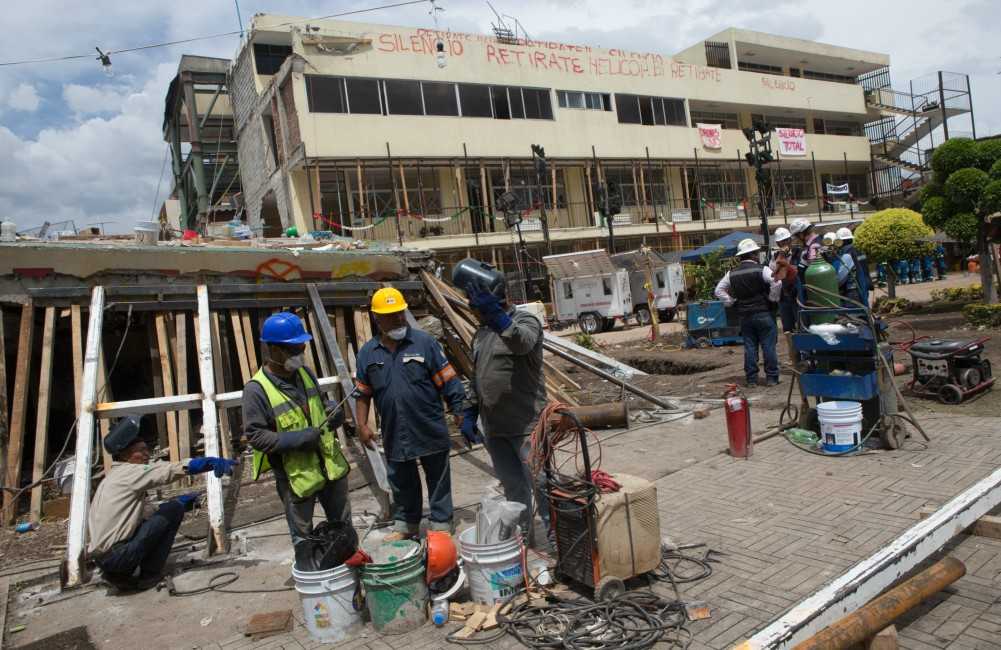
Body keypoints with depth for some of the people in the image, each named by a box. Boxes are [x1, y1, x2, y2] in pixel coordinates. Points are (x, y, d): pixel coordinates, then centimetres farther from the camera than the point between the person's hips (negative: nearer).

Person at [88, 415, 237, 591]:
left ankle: (120, 574, 12)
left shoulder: (112, 478, 21)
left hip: (101, 558, 9)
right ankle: (150, 575, 3)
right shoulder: (130, 471, -7)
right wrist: (213, 462, -23)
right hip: (117, 555, -9)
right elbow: (173, 469, -19)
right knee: (175, 508, -3)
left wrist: (182, 500, 15)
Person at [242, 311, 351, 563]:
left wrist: (332, 415, -7)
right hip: (295, 474, -6)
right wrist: (296, 439, -24)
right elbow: (254, 435, -17)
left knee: (343, 525, 20)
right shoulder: (257, 389, -18)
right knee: (303, 536, 12)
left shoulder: (305, 373, 1)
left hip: (330, 464, 6)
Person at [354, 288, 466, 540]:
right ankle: (405, 524, 37)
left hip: (430, 430, -3)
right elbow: (363, 393, 9)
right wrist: (362, 425, 4)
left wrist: (458, 409, -9)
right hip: (394, 434, 3)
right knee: (402, 482, 18)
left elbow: (447, 381, -6)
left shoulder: (424, 342, -7)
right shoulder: (368, 352, 3)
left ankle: (441, 525, 26)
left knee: (438, 480, 10)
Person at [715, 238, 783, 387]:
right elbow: (777, 283, -21)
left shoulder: (732, 274, 6)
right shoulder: (761, 270, -9)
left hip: (744, 315, 4)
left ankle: (751, 379, 10)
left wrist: (731, 302, 11)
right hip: (763, 313, -4)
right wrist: (772, 298, -7)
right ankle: (771, 378, 5)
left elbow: (719, 291, 11)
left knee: (749, 347, 8)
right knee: (769, 346, 3)